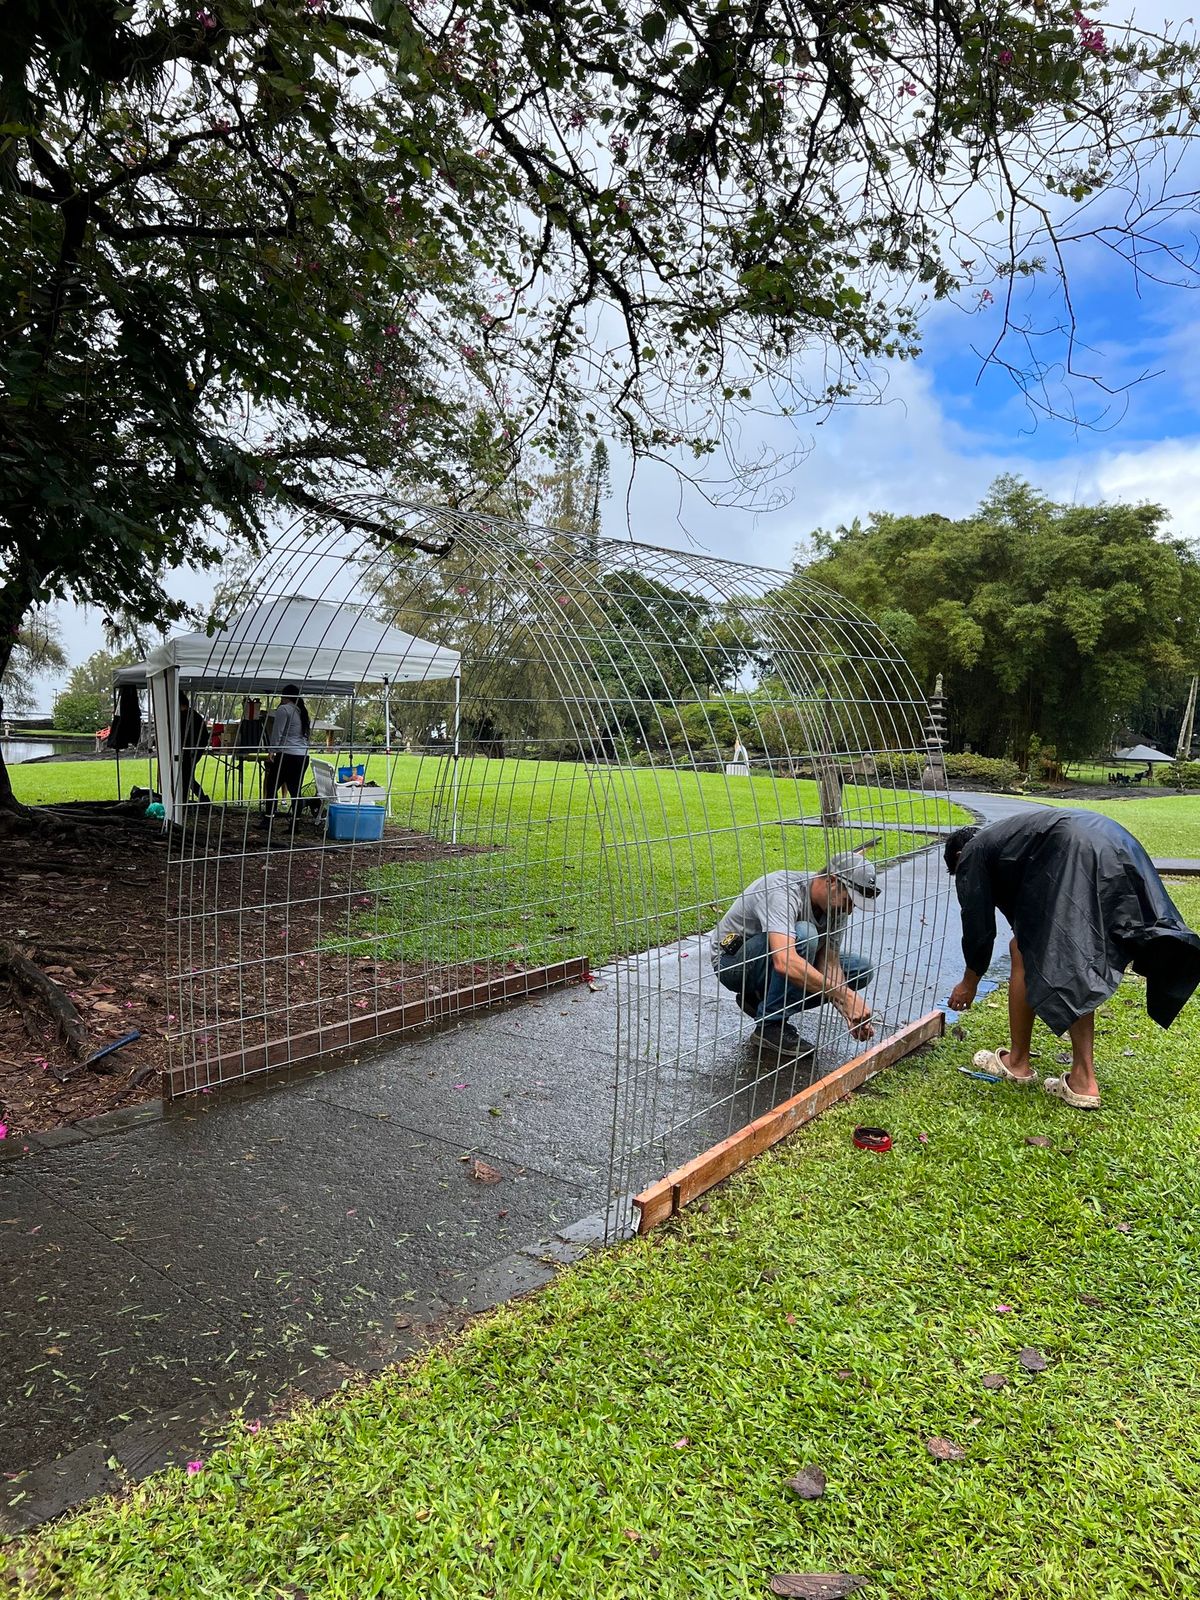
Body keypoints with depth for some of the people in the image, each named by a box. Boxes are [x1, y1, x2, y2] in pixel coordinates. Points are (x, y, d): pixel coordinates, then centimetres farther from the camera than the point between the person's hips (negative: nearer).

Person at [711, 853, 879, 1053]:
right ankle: (770, 1025, -18)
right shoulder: (782, 891, -34)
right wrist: (844, 995, -45)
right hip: (732, 961, -8)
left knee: (862, 970, -3)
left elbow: (829, 963, -11)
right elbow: (785, 963, -48)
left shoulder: (836, 905, -9)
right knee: (803, 934, -35)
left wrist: (849, 1012, -27)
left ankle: (762, 999, 4)